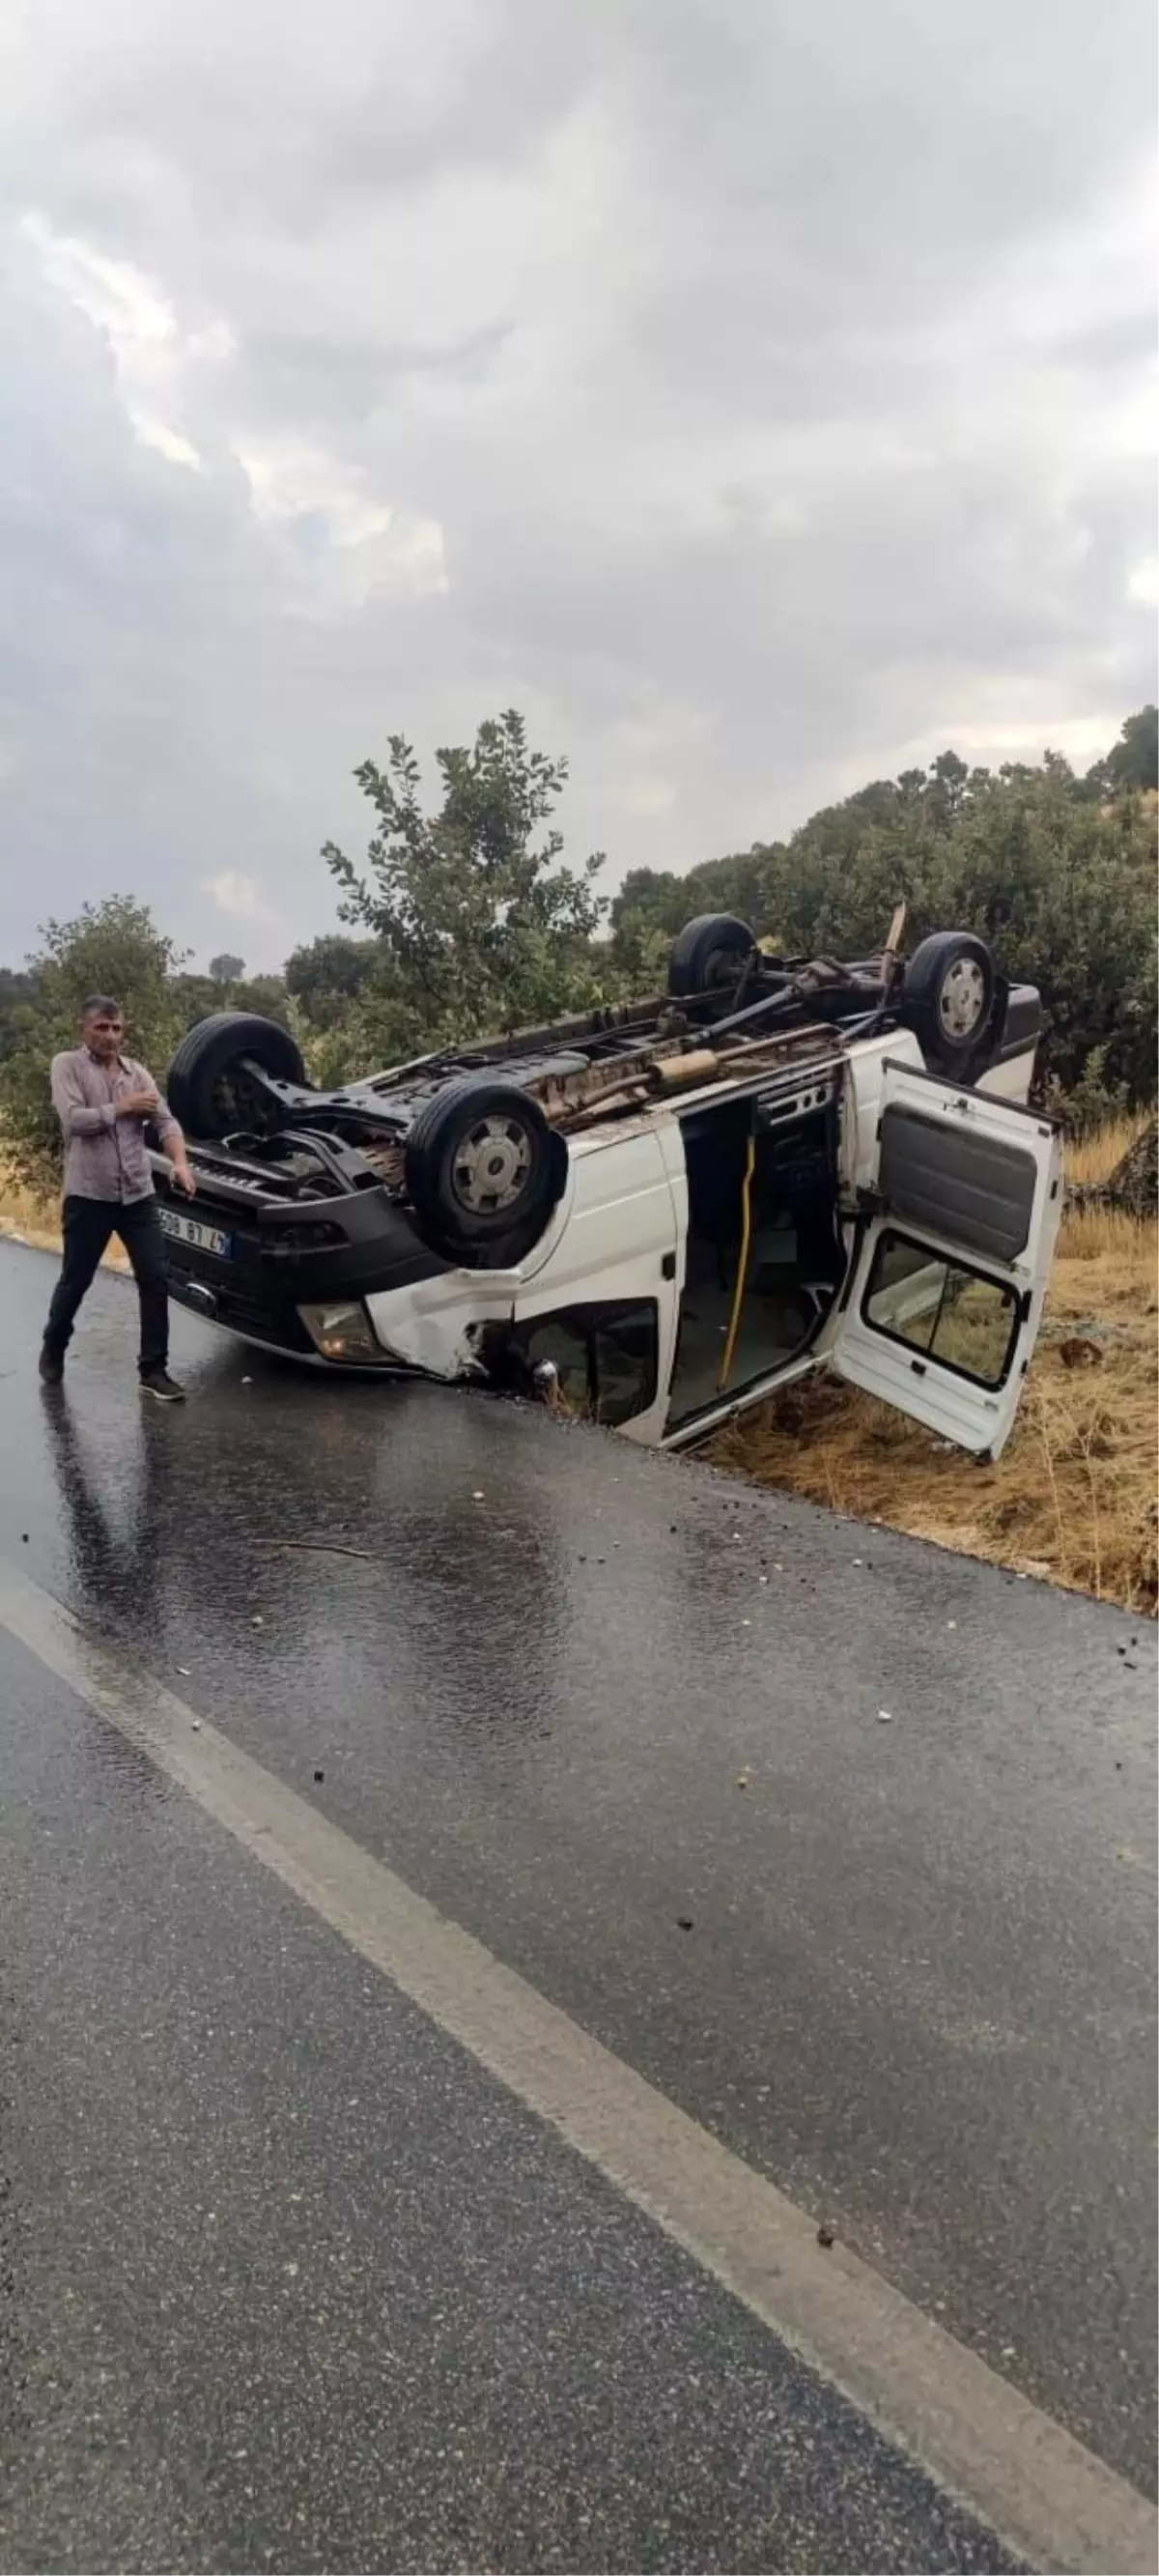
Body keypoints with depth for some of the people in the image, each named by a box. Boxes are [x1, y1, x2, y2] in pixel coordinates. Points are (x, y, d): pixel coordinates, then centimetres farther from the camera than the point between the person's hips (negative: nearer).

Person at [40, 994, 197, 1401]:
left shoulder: (137, 1072, 11)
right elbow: (74, 1120, -16)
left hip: (138, 1194, 4)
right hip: (88, 1195, -4)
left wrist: (180, 1162, -16)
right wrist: (122, 1108, -7)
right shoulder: (67, 1065, -2)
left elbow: (166, 1121, 2)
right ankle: (53, 1350, 33)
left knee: (154, 1279, -2)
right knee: (75, 1282, 8)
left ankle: (154, 1370, 6)